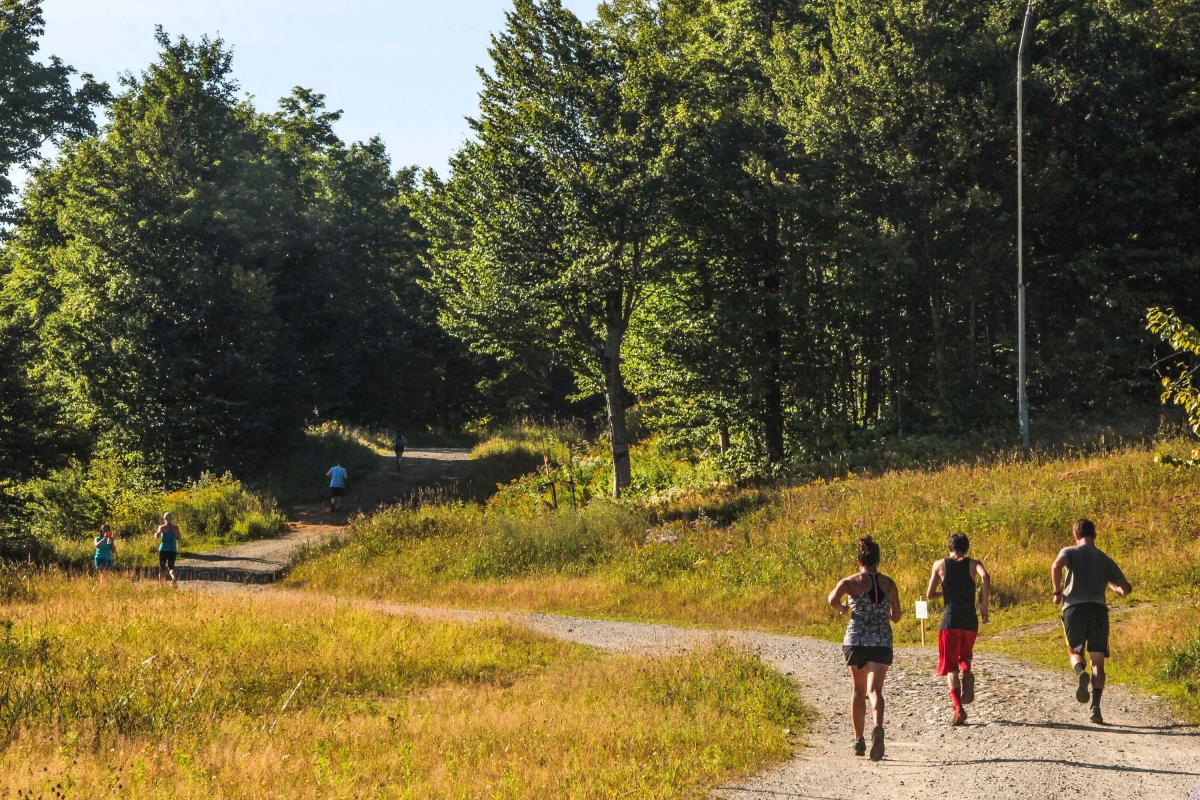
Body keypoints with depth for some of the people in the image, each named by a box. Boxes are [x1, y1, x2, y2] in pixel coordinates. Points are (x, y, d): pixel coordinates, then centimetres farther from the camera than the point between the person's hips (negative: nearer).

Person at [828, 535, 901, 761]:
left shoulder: (851, 582, -2)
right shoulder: (889, 584, 5)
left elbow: (833, 599, -21)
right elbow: (896, 616, 10)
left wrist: (841, 608, 1)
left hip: (856, 641, 0)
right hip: (882, 642, 0)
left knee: (859, 690, 16)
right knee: (874, 690, -8)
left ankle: (859, 740, 21)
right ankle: (877, 727, -37)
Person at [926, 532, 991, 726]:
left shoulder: (940, 564, 7)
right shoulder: (973, 563, 7)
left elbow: (930, 594, 3)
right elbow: (985, 577, -16)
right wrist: (984, 606, -8)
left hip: (950, 620, -1)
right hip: (970, 620, 1)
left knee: (950, 668, 4)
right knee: (964, 656, 24)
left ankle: (958, 708, -12)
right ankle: (967, 674, -10)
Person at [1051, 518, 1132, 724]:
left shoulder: (1069, 552, 10)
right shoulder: (1105, 560, 19)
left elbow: (1056, 566, -14)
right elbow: (1126, 588, 18)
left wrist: (1057, 592, -1)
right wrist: (1116, 589, 41)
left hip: (1074, 608, -1)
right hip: (1099, 609, 2)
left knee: (1075, 652, 16)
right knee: (1097, 661, 4)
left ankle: (1080, 673, -20)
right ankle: (1096, 707, -11)